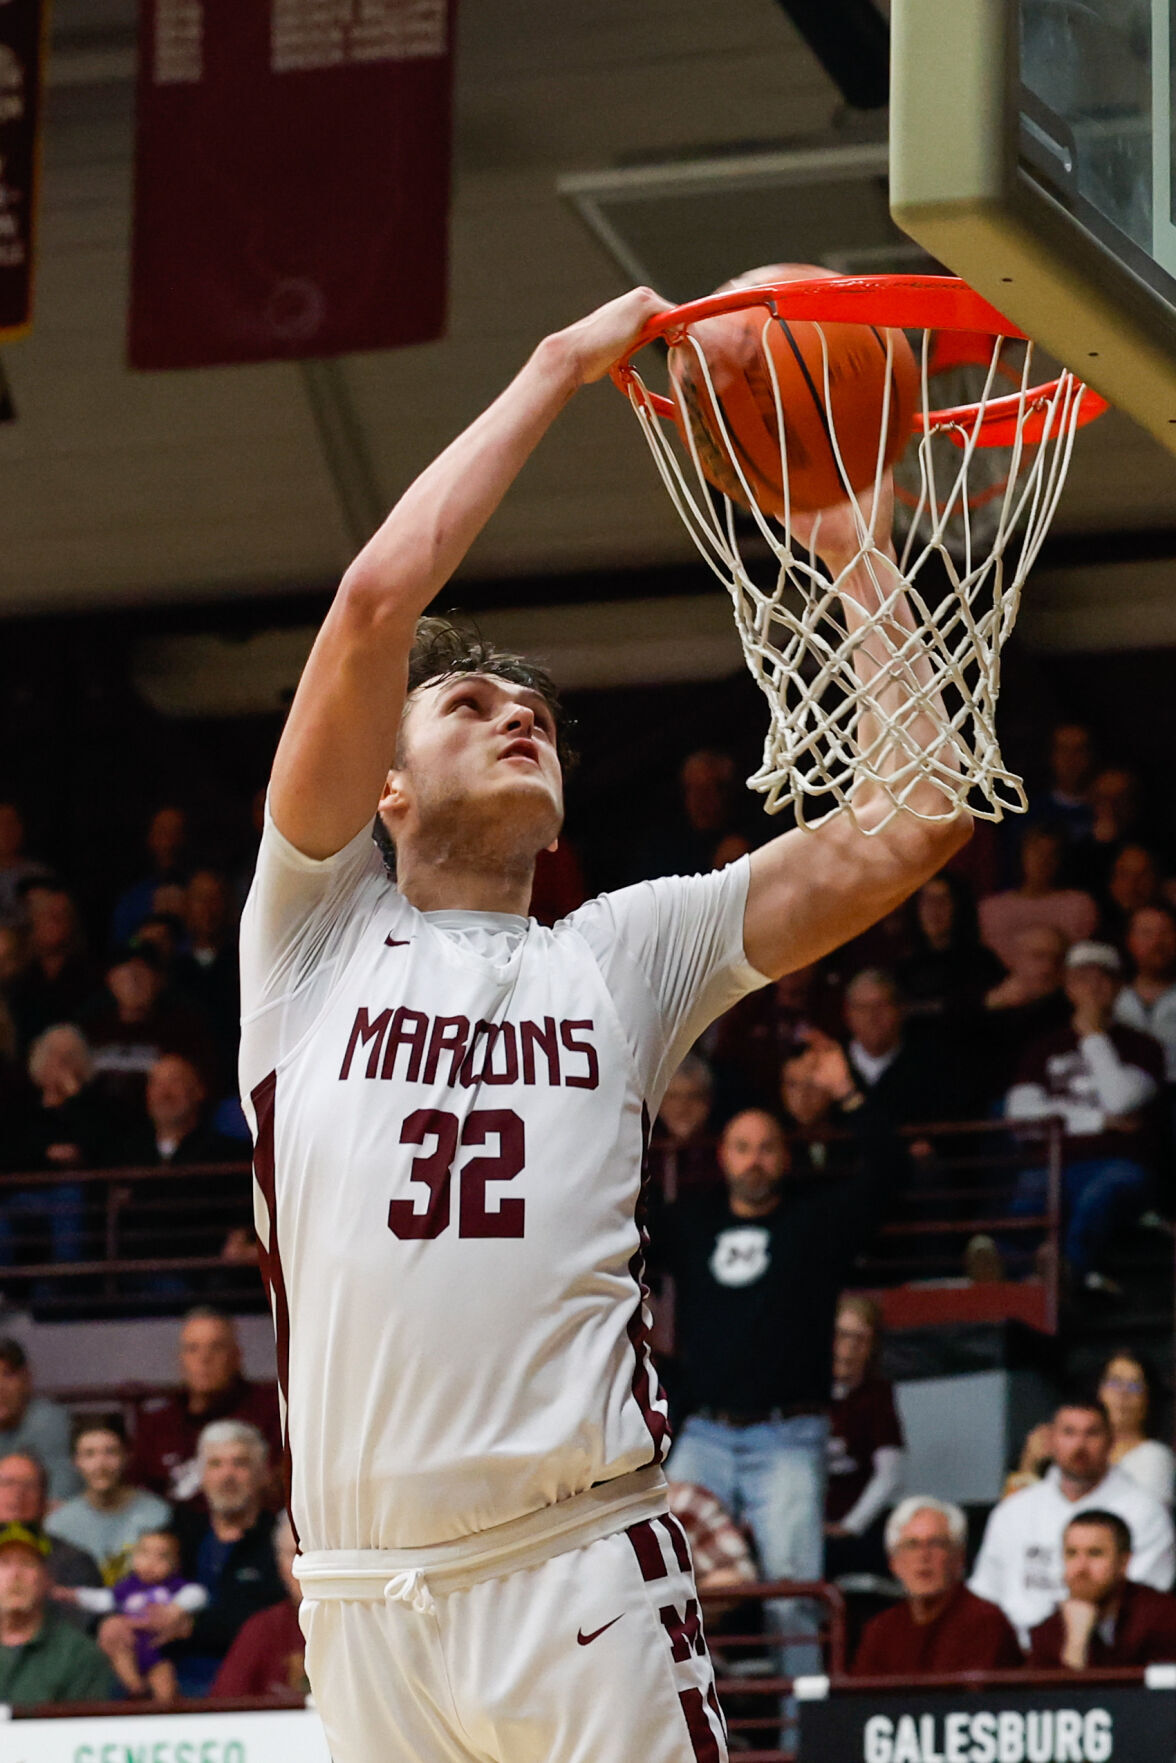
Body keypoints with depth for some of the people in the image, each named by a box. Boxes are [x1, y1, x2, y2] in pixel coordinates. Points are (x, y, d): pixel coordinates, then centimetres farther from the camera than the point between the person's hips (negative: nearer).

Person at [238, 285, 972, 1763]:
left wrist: (855, 554, 10)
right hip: (362, 1592, 0)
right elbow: (378, 598, -1)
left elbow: (913, 825, 7)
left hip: (583, 1572, 0)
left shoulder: (624, 953, 16)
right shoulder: (317, 934, 11)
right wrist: (560, 367, 4)